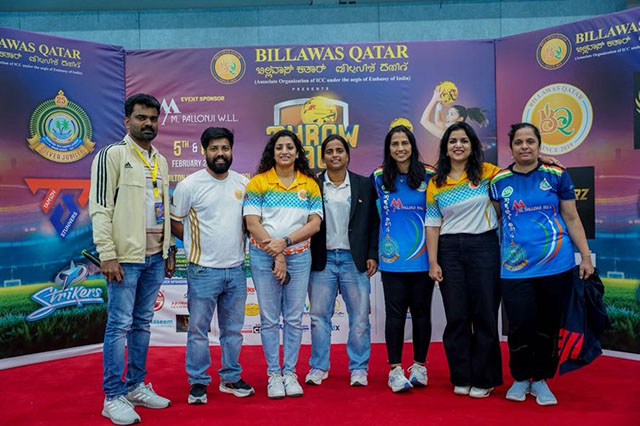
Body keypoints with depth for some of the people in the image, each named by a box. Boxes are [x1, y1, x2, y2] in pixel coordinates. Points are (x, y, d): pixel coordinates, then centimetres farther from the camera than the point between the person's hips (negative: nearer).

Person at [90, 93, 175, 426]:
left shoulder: (161, 161, 15)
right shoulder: (112, 154, -6)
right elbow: (100, 208, -11)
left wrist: (169, 250, 16)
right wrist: (108, 255, -17)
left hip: (155, 257, 7)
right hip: (126, 257, -6)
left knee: (142, 324, 13)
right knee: (119, 325, -1)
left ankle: (136, 386, 24)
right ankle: (113, 397, 9)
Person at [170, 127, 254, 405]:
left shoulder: (243, 183, 5)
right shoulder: (189, 185, -7)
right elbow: (174, 224, 0)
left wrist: (236, 244, 5)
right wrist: (200, 245, 3)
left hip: (236, 269, 4)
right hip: (203, 270, -4)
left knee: (233, 329, 14)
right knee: (198, 329, 4)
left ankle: (230, 378, 29)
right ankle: (198, 382, 19)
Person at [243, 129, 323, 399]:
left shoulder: (310, 185, 6)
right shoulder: (258, 182, 0)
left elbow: (315, 223, -1)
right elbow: (252, 224, -6)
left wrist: (285, 241, -14)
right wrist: (276, 255, -12)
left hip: (299, 257, 2)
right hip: (264, 257, -2)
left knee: (294, 318, 7)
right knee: (269, 318, 4)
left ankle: (289, 372, 19)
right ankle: (273, 374, 16)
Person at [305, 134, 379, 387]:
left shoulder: (364, 185, 6)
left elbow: (374, 223, 6)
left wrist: (372, 255, -2)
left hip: (354, 259, 0)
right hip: (322, 260, 0)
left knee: (360, 317, 3)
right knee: (319, 316, 6)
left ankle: (358, 368, 17)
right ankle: (318, 367, 19)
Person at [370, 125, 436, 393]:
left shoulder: (429, 175, 0)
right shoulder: (379, 178, 3)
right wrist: (372, 254, 10)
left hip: (423, 257, 0)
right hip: (392, 257, 0)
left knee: (421, 312, 8)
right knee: (395, 313, 2)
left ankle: (419, 366, 23)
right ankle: (395, 369, 11)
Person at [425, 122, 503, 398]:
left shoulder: (486, 172, 0)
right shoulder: (435, 183, 5)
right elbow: (432, 225, 4)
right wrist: (433, 263, -1)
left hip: (484, 246, -1)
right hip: (449, 251, 2)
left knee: (485, 314, 4)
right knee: (456, 316, 6)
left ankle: (483, 379, 18)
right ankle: (461, 378, 20)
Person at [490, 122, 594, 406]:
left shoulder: (557, 176, 1)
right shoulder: (499, 181, 4)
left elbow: (572, 218, 4)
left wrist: (586, 256, 1)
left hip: (556, 265, 0)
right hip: (515, 268, 0)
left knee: (548, 326, 8)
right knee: (521, 325, -5)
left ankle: (540, 380, 27)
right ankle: (520, 378, 20)